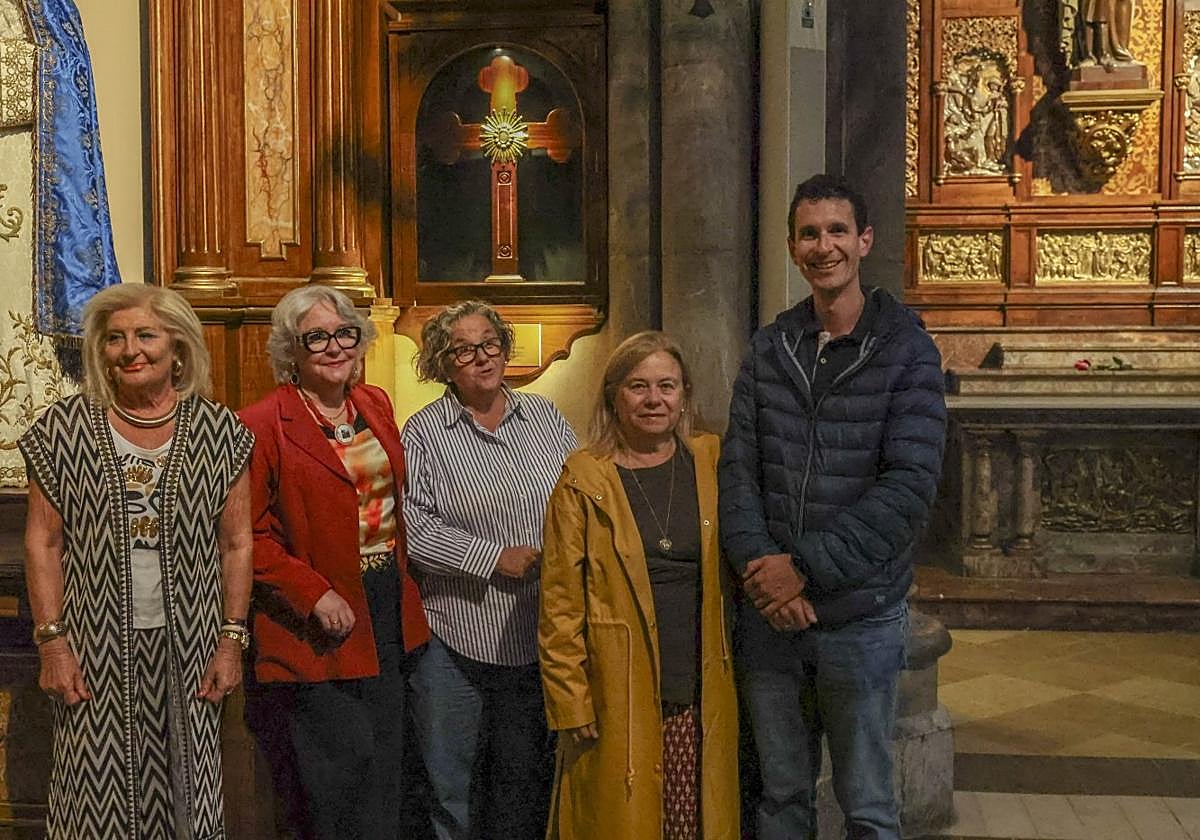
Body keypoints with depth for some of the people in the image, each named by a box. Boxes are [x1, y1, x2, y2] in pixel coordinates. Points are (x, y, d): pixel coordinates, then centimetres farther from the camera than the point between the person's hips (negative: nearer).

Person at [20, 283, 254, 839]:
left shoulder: (218, 430, 2)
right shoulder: (64, 428, 0)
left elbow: (236, 544, 4)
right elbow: (42, 544, 0)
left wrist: (232, 640, 0)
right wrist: (52, 642, -6)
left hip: (187, 648, 1)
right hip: (95, 648, 0)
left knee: (186, 791, 7)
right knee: (98, 794, 3)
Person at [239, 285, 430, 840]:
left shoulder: (376, 405, 9)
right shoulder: (262, 426, -12)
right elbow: (247, 537, -14)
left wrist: (401, 582, 11)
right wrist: (314, 595, -19)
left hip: (388, 612, 7)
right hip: (317, 627, -7)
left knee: (384, 766, 14)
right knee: (345, 758, -3)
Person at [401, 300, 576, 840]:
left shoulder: (544, 417, 7)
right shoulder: (424, 433, -4)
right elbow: (413, 527, -12)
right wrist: (495, 556, -17)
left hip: (536, 637, 3)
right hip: (455, 639, -3)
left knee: (526, 783, 16)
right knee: (452, 786, 10)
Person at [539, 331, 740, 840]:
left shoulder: (710, 463, 7)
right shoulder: (584, 482, -3)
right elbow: (560, 605, -4)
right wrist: (572, 706, -7)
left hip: (704, 701, 3)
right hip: (620, 706, -3)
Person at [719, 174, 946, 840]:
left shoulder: (906, 352, -6)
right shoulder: (771, 348, 6)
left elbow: (909, 486, -15)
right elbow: (737, 467, 1)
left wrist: (806, 569, -19)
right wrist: (760, 566, -14)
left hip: (860, 617, -3)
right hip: (768, 615, 3)